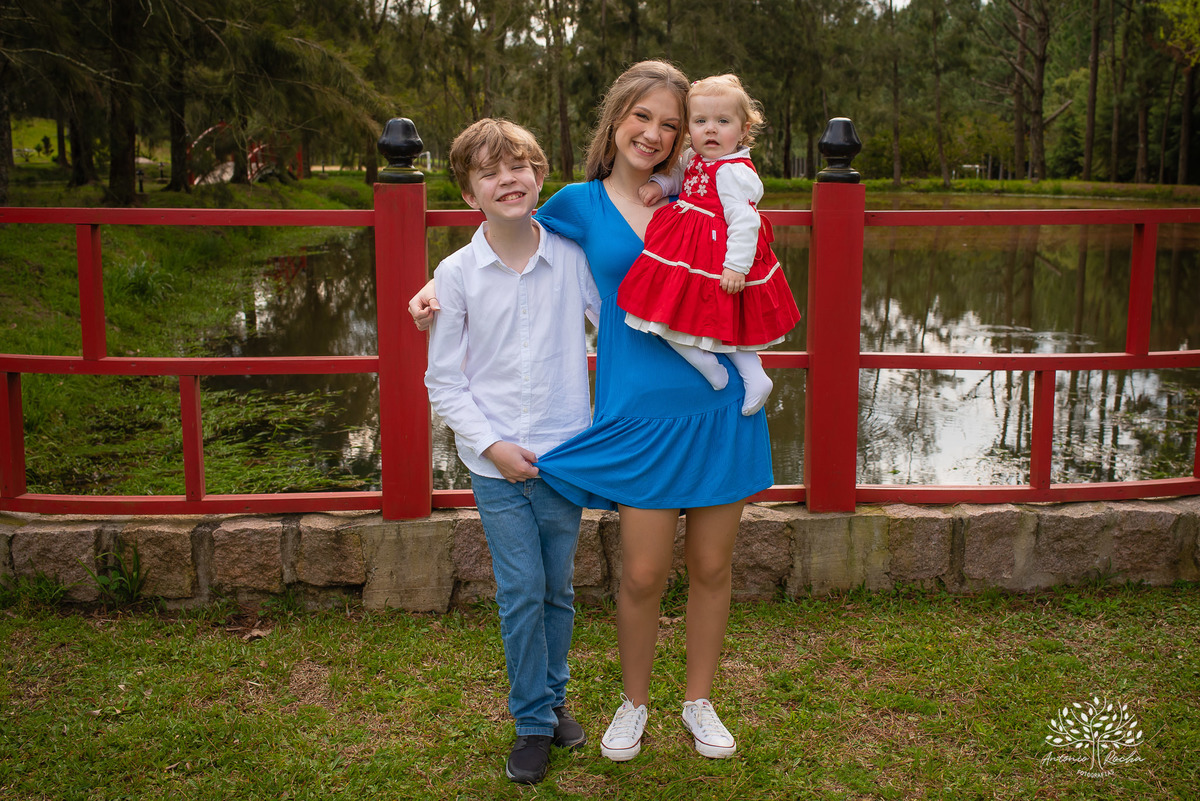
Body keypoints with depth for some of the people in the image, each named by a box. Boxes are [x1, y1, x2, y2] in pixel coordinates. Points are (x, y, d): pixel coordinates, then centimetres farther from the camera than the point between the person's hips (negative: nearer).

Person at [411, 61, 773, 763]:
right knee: (643, 574, 2)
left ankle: (700, 701, 32)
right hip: (642, 413, -2)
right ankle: (634, 704, 28)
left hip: (721, 406, 2)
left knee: (712, 567, 10)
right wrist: (437, 284, 5)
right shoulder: (581, 204, 5)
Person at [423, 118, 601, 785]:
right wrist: (491, 445, -9)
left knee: (559, 590, 13)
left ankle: (555, 698, 34)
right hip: (496, 464, -1)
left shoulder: (572, 256, -4)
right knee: (522, 593, 2)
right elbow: (444, 380, -1)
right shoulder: (457, 274, -5)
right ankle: (533, 722, 19)